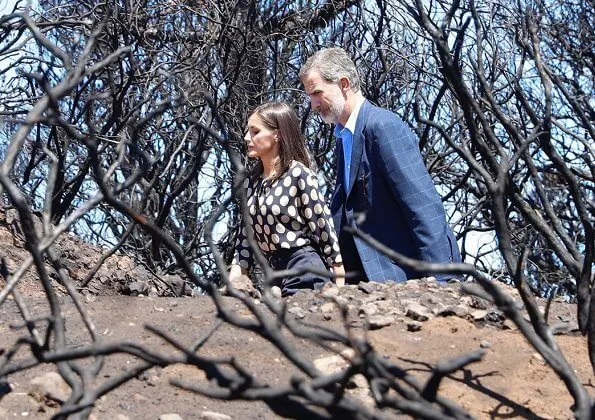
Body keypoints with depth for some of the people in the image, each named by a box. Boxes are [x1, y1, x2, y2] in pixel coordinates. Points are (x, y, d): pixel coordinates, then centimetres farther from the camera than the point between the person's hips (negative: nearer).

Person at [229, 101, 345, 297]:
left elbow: (324, 229, -9)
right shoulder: (251, 182, 9)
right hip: (274, 271, 7)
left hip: (305, 271, -7)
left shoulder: (299, 174, -9)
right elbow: (246, 235, 13)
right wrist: (233, 282, 5)